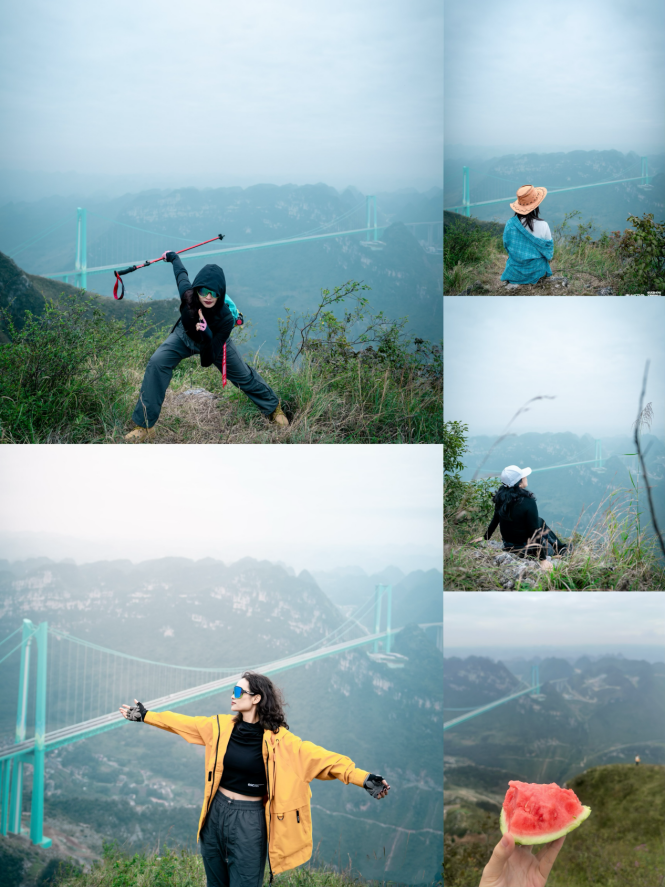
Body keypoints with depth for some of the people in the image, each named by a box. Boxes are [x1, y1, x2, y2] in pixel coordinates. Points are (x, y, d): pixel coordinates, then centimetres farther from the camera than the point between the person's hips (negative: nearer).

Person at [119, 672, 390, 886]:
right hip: (216, 812, 4)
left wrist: (363, 778, -28)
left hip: (250, 820, -4)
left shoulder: (278, 741, -12)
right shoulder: (221, 727, 1)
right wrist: (145, 716, 18)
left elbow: (322, 758, -19)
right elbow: (180, 723, 12)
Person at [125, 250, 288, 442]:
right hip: (185, 336, 2)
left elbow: (208, 360, -39)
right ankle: (144, 426, -13)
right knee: (157, 363, -20)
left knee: (243, 376, 14)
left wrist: (206, 334, -57)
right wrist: (173, 257, 8)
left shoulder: (225, 319, -41)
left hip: (214, 342, -2)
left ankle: (273, 407, 47)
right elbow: (181, 274, -12)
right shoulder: (187, 295, -37)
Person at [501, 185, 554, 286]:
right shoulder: (542, 226, -24)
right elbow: (549, 249, -9)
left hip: (514, 272, 2)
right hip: (536, 272, -2)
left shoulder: (509, 224, -19)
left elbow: (506, 245, -2)